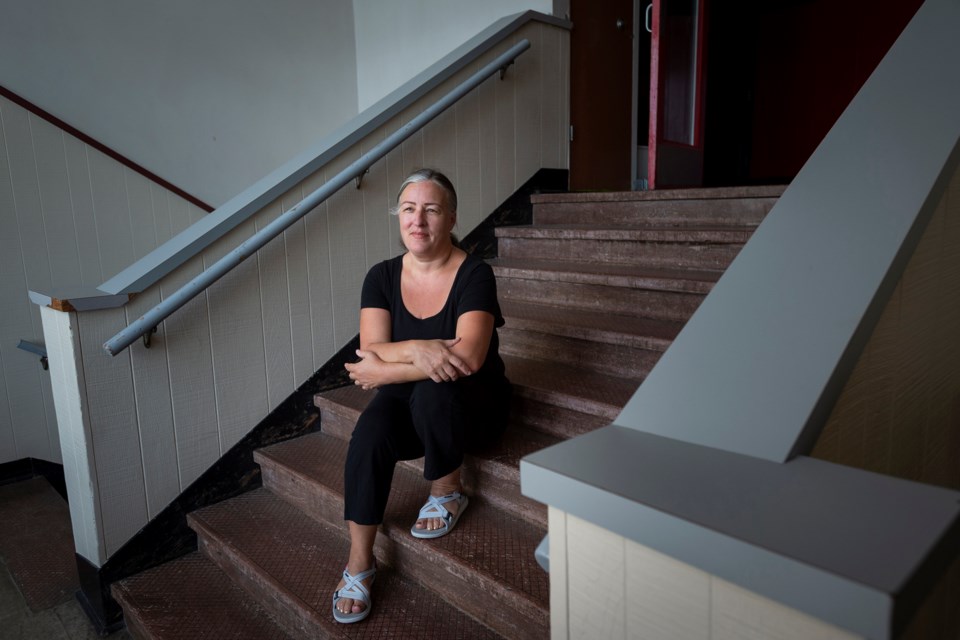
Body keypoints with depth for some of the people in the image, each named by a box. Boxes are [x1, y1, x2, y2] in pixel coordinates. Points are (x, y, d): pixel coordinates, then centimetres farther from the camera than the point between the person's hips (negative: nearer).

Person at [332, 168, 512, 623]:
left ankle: (447, 492, -5)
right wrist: (415, 350, -35)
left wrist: (384, 370, -24)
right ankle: (359, 561, -14)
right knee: (370, 431, -28)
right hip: (406, 403, 3)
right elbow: (372, 352, -13)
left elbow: (468, 358, -28)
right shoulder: (382, 277, -4)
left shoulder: (474, 275, -16)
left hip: (470, 405, -2)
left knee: (432, 393, -34)